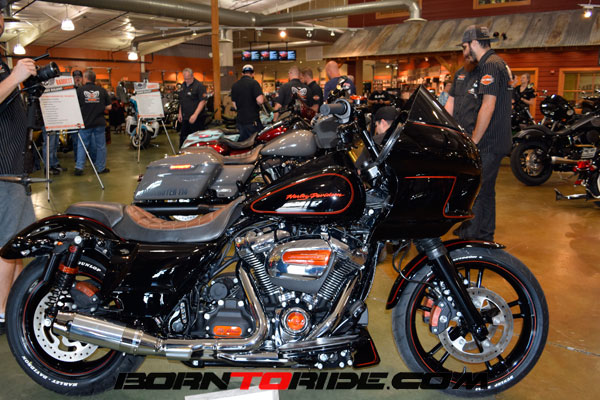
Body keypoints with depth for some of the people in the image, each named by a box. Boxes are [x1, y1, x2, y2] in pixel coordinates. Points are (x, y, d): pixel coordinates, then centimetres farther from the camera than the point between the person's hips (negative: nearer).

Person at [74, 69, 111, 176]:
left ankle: (79, 167, 3)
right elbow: (108, 107, 0)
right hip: (100, 123, 1)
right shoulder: (102, 90, -1)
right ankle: (101, 168, 14)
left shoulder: (79, 90, -5)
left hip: (85, 123, 0)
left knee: (82, 145, 9)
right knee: (101, 146, 9)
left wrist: (84, 108, 14)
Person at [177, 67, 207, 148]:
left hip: (197, 118, -8)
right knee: (183, 137, 14)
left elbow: (203, 101, -19)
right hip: (185, 117, 8)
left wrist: (195, 115, -24)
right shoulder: (183, 85, 13)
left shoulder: (199, 86, -12)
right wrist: (180, 113, 17)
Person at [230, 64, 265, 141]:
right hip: (252, 121, -6)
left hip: (240, 120, 6)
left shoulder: (235, 85, 10)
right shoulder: (253, 83, -9)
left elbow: (234, 105, 14)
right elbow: (260, 100, -20)